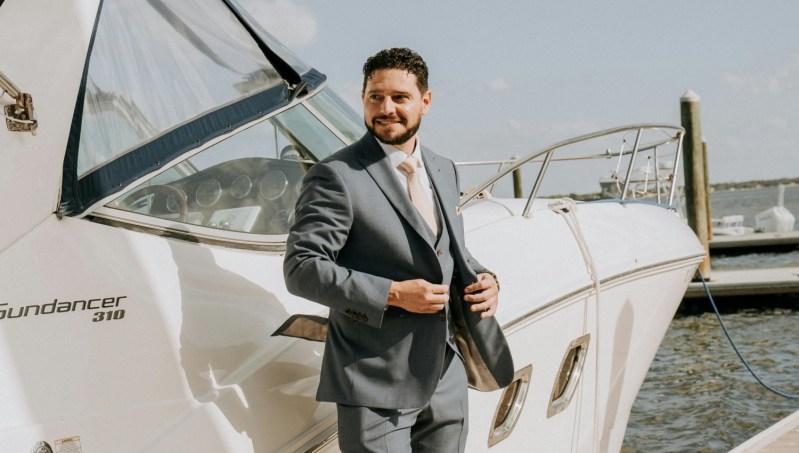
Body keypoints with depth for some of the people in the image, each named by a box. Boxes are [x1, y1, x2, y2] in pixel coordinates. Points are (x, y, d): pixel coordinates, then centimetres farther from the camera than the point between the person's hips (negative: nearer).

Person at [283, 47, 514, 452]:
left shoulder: (444, 171, 13)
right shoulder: (336, 176, -11)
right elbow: (301, 269, -16)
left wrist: (482, 279, 2)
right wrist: (393, 294, -22)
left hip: (446, 382, 7)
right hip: (375, 388, -7)